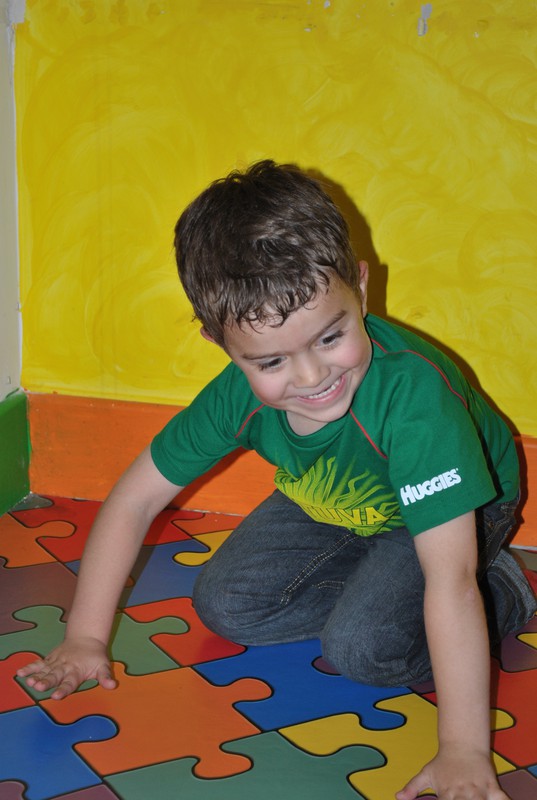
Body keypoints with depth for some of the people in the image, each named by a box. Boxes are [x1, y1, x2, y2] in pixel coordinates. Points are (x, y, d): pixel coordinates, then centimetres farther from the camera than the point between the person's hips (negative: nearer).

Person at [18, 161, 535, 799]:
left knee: (360, 646, -24)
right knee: (223, 606, -6)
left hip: (452, 513, -5)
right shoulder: (239, 394, -28)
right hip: (332, 506, 5)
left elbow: (452, 582, -46)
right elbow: (134, 500, -13)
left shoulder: (413, 393, -45)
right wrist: (85, 638, -14)